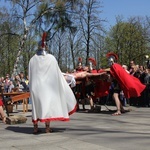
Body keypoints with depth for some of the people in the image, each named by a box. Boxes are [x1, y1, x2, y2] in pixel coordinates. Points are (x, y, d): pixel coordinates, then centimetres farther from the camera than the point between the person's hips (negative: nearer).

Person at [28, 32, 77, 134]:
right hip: (48, 86, -2)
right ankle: (47, 127, 4)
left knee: (36, 105, 9)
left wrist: (31, 87, 12)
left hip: (36, 86, 2)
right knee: (48, 104, 5)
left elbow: (30, 75, 2)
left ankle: (36, 127, 8)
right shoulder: (51, 58, -5)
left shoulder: (32, 60, 0)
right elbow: (57, 73, -2)